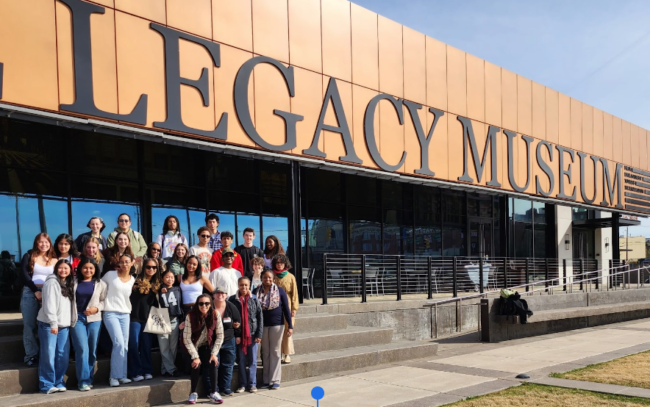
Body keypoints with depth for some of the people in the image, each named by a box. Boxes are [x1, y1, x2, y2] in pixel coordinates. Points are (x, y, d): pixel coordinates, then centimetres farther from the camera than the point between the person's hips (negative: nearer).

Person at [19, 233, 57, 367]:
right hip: (30, 293, -1)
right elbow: (24, 275, -2)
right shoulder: (29, 256, 7)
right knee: (29, 325, -2)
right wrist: (36, 291, -11)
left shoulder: (54, 260, 12)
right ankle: (31, 355, 3)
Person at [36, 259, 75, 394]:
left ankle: (59, 382, 14)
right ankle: (47, 385, 3)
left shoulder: (69, 284, 18)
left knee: (63, 356, 3)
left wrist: (71, 322, 8)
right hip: (49, 324, -6)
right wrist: (53, 323, -17)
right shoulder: (52, 282, -5)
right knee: (48, 355, -5)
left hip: (64, 325, 7)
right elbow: (49, 304, -13)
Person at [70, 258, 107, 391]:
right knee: (82, 349, -11)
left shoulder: (100, 284, 8)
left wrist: (96, 308, -10)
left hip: (94, 319, 2)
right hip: (77, 318, -1)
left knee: (92, 350, 5)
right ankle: (83, 381, -6)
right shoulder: (74, 282, 7)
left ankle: (89, 379, 17)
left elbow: (104, 301, 7)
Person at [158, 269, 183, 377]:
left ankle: (165, 369, 12)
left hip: (175, 321, 2)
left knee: (173, 347, 4)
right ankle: (171, 369, 0)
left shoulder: (177, 290, 12)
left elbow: (181, 305, 11)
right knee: (164, 347, -4)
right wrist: (161, 293, -7)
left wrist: (181, 320, 7)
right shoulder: (160, 291, 5)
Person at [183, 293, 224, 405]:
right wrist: (195, 356, -24)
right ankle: (193, 393, -6)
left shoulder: (215, 315, -17)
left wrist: (214, 353, -17)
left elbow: (220, 336, -11)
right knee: (197, 365, -24)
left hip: (207, 346, 2)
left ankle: (213, 393, -11)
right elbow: (187, 338, -22)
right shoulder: (190, 316, -22)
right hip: (193, 347, -2)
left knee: (212, 363, -22)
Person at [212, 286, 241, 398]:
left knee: (228, 365, 7)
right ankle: (213, 390, 7)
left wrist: (238, 335, 8)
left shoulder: (231, 307, -4)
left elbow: (238, 322, 8)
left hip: (229, 341, 3)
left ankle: (225, 388, 18)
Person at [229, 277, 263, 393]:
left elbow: (260, 317, 2)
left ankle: (252, 384, 14)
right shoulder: (233, 300, 0)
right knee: (241, 360, 6)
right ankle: (242, 384, 14)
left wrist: (259, 334, -4)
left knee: (252, 361, 6)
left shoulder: (254, 299, 1)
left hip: (252, 334, 0)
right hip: (239, 334, 0)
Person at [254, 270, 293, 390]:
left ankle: (275, 380, 5)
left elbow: (286, 309, 0)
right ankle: (266, 380, 14)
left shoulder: (280, 291, -1)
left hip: (276, 325, -2)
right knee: (265, 353, 7)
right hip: (262, 325, 2)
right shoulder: (256, 292, 2)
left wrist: (290, 326, -5)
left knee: (275, 352, 1)